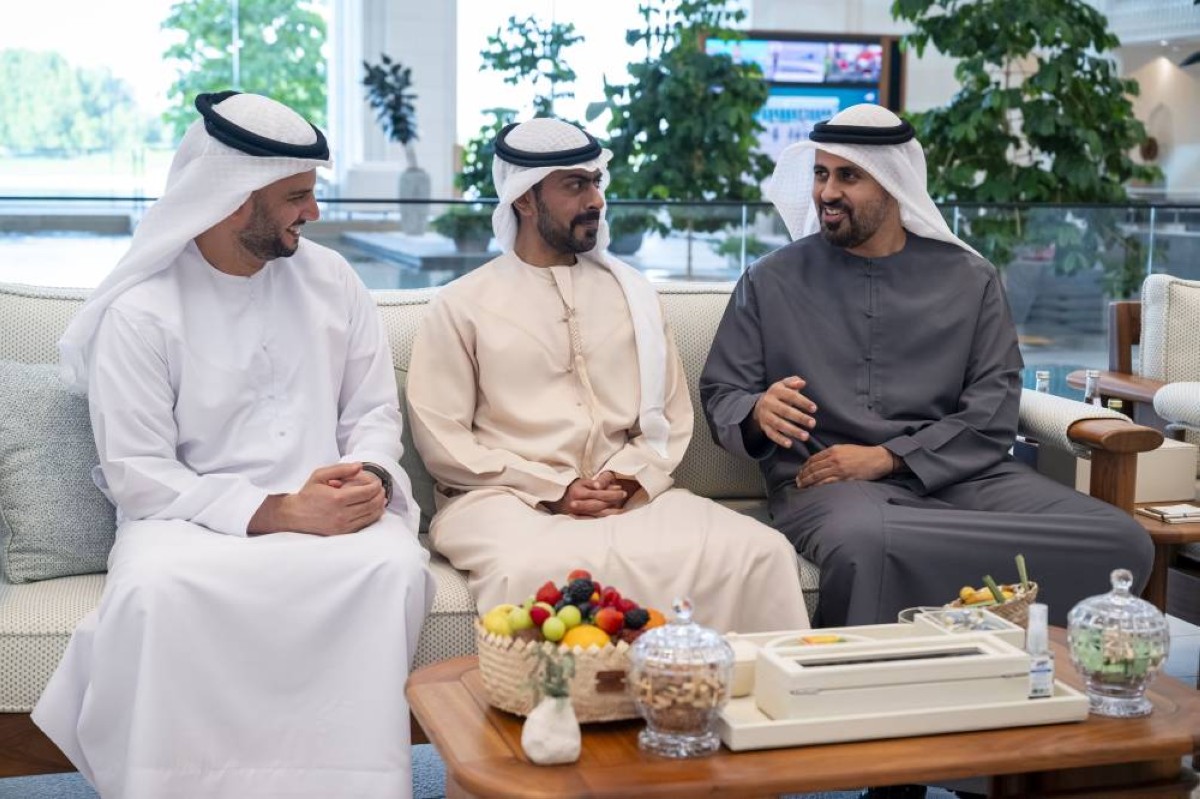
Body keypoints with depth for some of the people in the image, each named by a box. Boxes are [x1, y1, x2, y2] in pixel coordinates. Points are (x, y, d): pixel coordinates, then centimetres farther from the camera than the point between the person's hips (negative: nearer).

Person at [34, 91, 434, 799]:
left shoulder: (331, 279, 8)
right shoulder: (140, 312, -6)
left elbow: (376, 411, 11)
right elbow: (136, 474, -11)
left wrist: (369, 475, -14)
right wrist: (276, 513, -21)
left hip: (330, 513, 3)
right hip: (190, 519, -3)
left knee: (397, 565, -30)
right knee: (153, 591, -37)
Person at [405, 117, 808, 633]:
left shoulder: (634, 294, 20)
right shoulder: (461, 306, 8)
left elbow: (672, 418, 16)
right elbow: (440, 438, 0)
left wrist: (632, 477, -5)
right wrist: (555, 491, -9)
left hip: (630, 495, 4)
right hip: (508, 500, -3)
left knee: (757, 552, -24)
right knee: (538, 572, -40)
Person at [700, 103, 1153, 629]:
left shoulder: (969, 279, 12)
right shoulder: (770, 282, 10)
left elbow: (991, 416, 3)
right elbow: (720, 397, 8)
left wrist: (886, 458, -11)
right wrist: (759, 412, -16)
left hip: (953, 473, 3)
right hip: (824, 482, -2)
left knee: (1120, 540, -21)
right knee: (867, 545, -41)